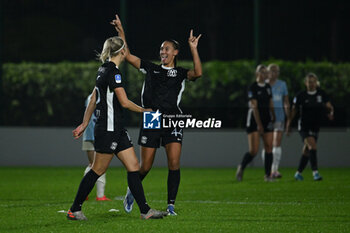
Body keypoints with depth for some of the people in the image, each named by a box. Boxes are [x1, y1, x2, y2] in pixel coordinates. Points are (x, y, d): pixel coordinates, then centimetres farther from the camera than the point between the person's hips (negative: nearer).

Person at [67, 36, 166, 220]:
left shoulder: (104, 69, 13)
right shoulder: (112, 71, -17)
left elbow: (93, 100, 18)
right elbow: (124, 102, -20)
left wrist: (84, 124, 22)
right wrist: (144, 111, -5)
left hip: (116, 129, 10)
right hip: (108, 128, -10)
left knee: (133, 167, 6)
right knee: (97, 171, 0)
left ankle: (145, 210, 6)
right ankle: (74, 210, 9)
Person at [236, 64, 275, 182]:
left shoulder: (268, 87, 11)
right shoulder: (252, 87, -10)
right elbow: (254, 107, -15)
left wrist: (273, 117, 10)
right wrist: (259, 124, -19)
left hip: (267, 120, 6)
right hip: (254, 119, -6)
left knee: (269, 148, -1)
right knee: (253, 151, -9)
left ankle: (268, 175, 4)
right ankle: (241, 168, 16)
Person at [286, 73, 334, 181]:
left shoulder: (322, 94, 3)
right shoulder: (301, 95, -4)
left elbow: (329, 106, -1)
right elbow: (294, 110, 4)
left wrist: (331, 112, -23)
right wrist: (289, 124, 3)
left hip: (315, 127, 4)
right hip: (304, 126, -4)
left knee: (307, 151, 12)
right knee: (312, 146, -22)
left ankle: (298, 173, 27)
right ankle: (315, 172, -25)